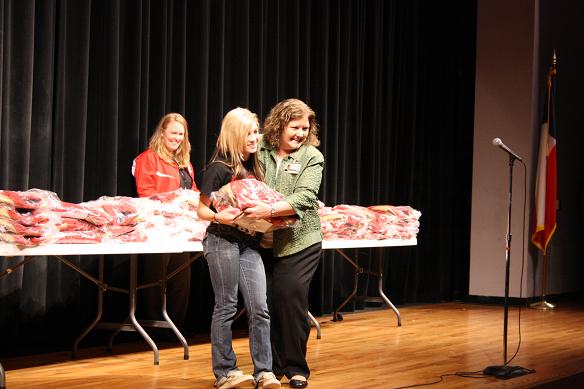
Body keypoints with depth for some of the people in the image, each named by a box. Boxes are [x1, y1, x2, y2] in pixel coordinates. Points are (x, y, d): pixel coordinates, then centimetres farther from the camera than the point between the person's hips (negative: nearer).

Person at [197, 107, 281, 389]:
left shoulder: (255, 168, 13)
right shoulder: (219, 168, -6)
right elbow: (202, 209, -6)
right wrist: (219, 217, -26)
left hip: (249, 243, 6)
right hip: (222, 241, -6)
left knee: (259, 307, 0)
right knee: (226, 306, -1)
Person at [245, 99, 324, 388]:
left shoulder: (312, 157, -2)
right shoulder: (261, 151, 4)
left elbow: (305, 197, -15)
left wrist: (270, 210, -27)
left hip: (298, 242, -2)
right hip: (264, 242, 3)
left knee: (290, 297, -6)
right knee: (266, 300, 5)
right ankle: (273, 364, 19)